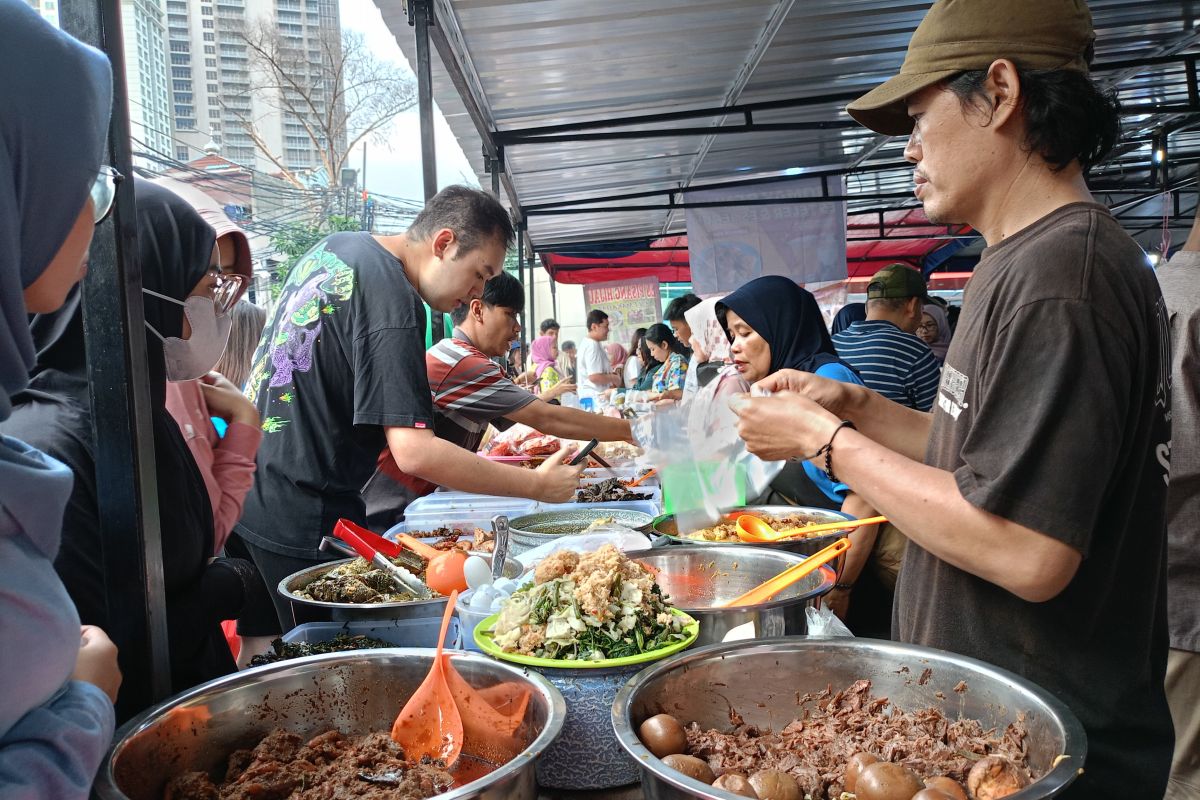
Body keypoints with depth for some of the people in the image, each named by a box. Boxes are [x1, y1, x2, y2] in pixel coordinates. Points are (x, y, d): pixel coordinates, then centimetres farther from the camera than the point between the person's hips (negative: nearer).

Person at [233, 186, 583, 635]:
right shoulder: (393, 302, -22)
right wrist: (538, 485, -22)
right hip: (301, 521, -10)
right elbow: (414, 453, -29)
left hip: (247, 497, 10)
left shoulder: (334, 246, 7)